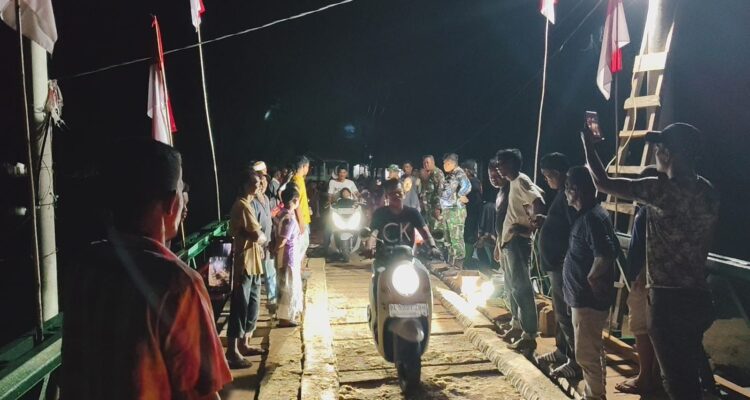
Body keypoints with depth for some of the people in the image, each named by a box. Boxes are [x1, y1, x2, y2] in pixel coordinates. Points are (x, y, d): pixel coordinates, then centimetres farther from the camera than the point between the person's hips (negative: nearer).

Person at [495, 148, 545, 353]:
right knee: (512, 285, 17)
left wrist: (530, 227, -21)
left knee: (521, 287, -8)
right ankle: (516, 326, 29)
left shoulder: (521, 181, -13)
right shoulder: (514, 182, 16)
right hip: (510, 240, 10)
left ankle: (529, 335, -4)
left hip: (517, 241, -10)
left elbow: (539, 202, -27)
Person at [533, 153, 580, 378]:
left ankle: (576, 360, 7)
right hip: (557, 262, 11)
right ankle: (562, 351, 33)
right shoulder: (563, 193, 13)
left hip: (563, 264, -11)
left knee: (566, 313, -2)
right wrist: (545, 221, 11)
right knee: (560, 311, 20)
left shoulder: (569, 195, -19)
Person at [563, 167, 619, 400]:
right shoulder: (587, 215, 11)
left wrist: (591, 279, -16)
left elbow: (605, 256, -31)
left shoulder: (592, 218, -20)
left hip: (588, 298, -10)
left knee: (586, 355, -1)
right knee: (593, 352, 19)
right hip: (584, 297, 10)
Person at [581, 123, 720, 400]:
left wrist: (587, 142, -2)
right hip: (698, 295, 8)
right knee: (692, 372, 25)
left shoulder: (661, 190, -19)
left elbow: (602, 183, -14)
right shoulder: (707, 191, 4)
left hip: (668, 299, -7)